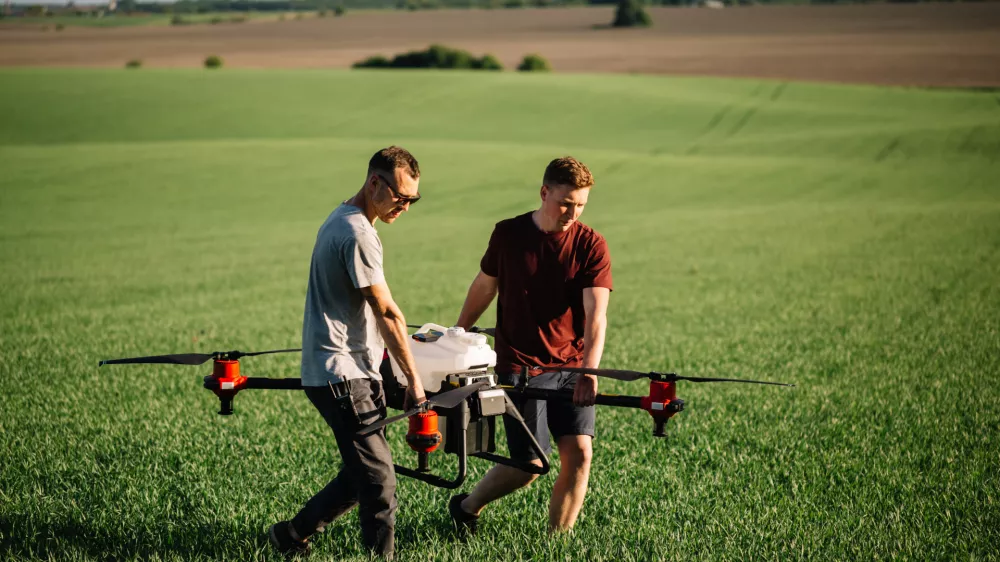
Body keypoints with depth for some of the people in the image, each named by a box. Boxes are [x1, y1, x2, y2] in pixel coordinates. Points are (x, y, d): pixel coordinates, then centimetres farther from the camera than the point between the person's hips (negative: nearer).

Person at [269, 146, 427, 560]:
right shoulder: (358, 234, -16)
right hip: (342, 374, -10)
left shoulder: (339, 221, 17)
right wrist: (412, 377, -8)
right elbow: (387, 313, -14)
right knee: (378, 478, -11)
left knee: (363, 474, 15)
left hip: (332, 371, 10)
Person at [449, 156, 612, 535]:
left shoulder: (591, 245, -7)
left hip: (571, 366, 2)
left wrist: (589, 372, -29)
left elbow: (596, 315, -16)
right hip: (520, 365, -1)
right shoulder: (508, 234, -4)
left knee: (578, 454, -9)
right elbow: (484, 286, 12)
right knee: (529, 464, -5)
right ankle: (467, 508, 22)